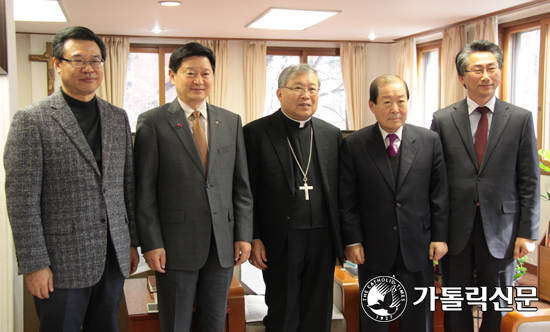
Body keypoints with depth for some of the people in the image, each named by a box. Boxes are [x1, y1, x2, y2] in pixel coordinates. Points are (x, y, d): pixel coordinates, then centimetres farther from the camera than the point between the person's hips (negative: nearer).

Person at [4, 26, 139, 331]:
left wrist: (133, 242, 12)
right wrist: (34, 264, -13)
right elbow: (21, 200, -11)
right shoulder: (31, 120, -8)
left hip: (114, 257, 5)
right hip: (63, 261, -5)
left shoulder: (118, 118, 9)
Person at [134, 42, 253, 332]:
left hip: (223, 244, 4)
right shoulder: (153, 122, -3)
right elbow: (144, 191, -5)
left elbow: (241, 185, 9)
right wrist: (151, 244, -9)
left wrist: (244, 235, 3)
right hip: (176, 246, -3)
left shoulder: (231, 122, 8)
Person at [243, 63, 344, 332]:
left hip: (322, 241, 4)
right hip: (280, 241, -3)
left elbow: (340, 190, 10)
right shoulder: (256, 133, -4)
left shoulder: (332, 135, 8)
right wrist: (253, 239, -8)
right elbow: (247, 193, -4)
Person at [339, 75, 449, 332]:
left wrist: (440, 236, -1)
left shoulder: (429, 141, 1)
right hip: (373, 250, -1)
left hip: (418, 247, 1)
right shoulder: (353, 145, -4)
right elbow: (347, 200, -4)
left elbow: (439, 194, 2)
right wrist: (352, 241, -8)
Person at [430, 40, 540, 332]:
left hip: (500, 230, 0)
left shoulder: (520, 119, 0)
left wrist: (527, 232, -4)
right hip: (455, 229, 0)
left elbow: (529, 181, 0)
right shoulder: (443, 120, 0)